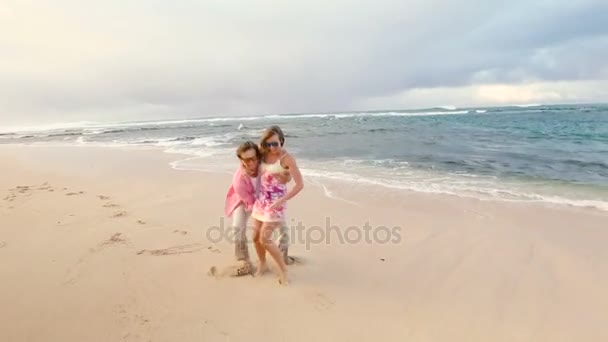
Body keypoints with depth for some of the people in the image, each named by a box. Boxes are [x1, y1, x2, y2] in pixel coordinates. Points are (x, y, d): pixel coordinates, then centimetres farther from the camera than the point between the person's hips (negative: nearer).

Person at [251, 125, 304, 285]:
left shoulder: (287, 158, -18)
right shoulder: (264, 153, -1)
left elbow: (300, 184, -20)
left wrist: (281, 201, -24)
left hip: (275, 202, -6)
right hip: (261, 199, 6)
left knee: (264, 239, -9)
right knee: (256, 237, 10)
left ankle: (283, 269, 10)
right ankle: (262, 264, 34)